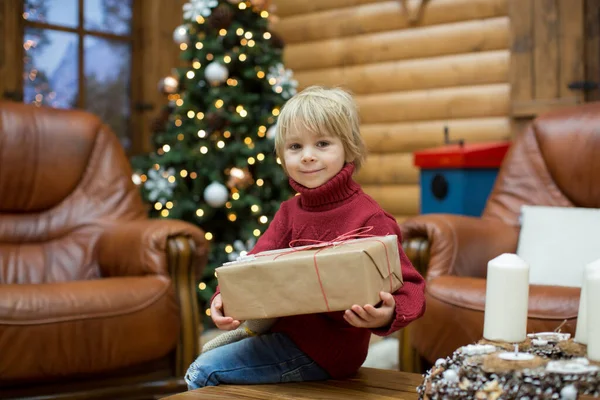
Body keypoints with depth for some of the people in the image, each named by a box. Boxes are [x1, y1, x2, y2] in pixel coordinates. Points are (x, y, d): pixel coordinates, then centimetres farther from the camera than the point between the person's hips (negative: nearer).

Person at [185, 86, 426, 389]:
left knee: (203, 372, -10)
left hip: (325, 350, -8)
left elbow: (407, 285, -19)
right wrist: (225, 298, -21)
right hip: (287, 327, 8)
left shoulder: (369, 219, -19)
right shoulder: (289, 211, 6)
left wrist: (388, 315, -42)